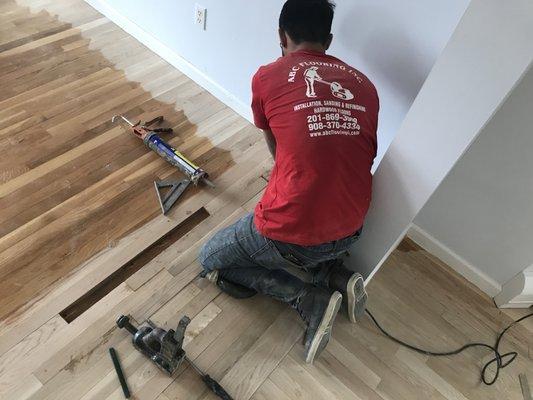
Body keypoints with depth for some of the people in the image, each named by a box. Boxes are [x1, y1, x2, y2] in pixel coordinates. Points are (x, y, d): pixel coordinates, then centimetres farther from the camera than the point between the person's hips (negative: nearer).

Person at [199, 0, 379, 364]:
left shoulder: (267, 77, -3)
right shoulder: (364, 84, 7)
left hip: (290, 235, -6)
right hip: (351, 234, 6)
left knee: (212, 260, 22)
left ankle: (311, 299, 5)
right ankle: (337, 277, 13)